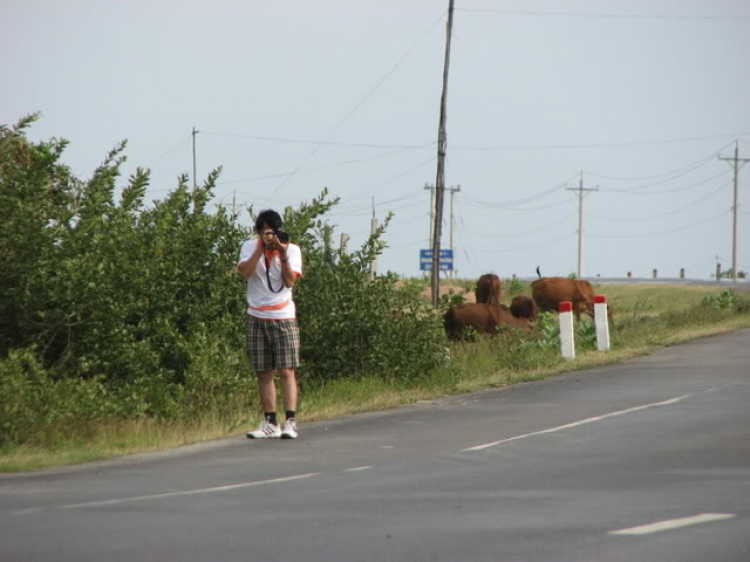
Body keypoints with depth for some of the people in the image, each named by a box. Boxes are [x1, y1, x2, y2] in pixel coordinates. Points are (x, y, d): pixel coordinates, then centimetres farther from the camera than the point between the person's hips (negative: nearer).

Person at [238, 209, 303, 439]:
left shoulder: (292, 250, 1)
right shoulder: (250, 247, 3)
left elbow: (290, 281, -10)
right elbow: (245, 272, -15)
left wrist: (283, 254, -19)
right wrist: (262, 247, -20)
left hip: (283, 318, -2)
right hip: (256, 319, 2)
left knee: (286, 371, -9)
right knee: (263, 374, 5)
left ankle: (290, 423, -13)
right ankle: (270, 423, 11)